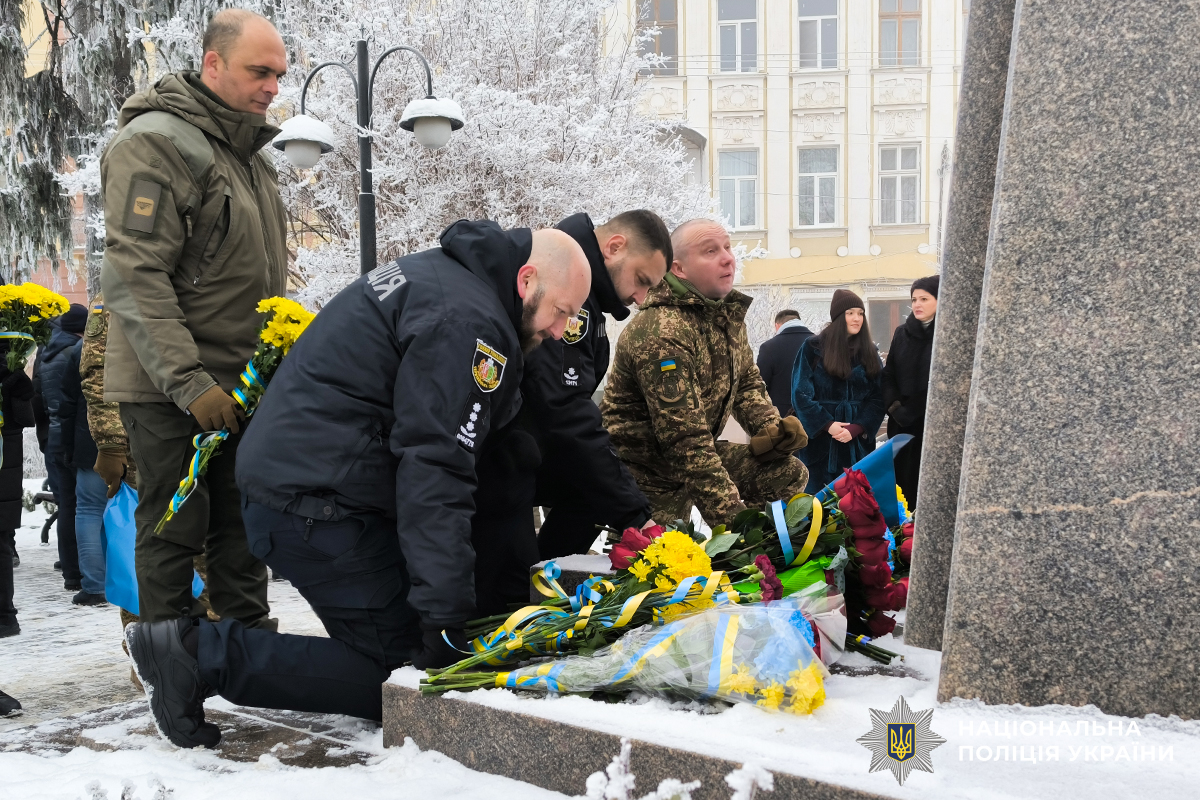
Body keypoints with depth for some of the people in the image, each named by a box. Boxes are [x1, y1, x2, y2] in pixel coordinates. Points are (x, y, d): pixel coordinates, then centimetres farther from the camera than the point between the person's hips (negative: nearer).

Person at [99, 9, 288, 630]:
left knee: (242, 526, 14)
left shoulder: (248, 152, 15)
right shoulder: (154, 143, -14)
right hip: (170, 391, -8)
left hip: (241, 385, 8)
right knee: (175, 529, 1)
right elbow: (134, 278, -21)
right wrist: (189, 382, -25)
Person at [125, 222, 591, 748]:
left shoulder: (432, 273, 17)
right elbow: (435, 469, -22)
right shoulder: (468, 320, -15)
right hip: (320, 508, -11)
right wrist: (444, 619, -22)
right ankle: (208, 652, -11)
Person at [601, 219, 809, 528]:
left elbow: (747, 381, 16)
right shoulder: (663, 333, -27)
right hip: (649, 470, -8)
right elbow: (684, 439, -31)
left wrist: (770, 428, -7)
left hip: (700, 453, 8)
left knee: (790, 474, -5)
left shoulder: (728, 311, 3)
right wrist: (732, 515, -33)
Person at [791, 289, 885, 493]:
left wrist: (856, 428, -13)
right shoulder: (813, 348, 0)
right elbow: (801, 394, -5)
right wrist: (827, 425, -15)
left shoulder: (870, 352, 9)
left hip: (858, 443, 3)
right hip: (820, 441, -2)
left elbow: (877, 398, 3)